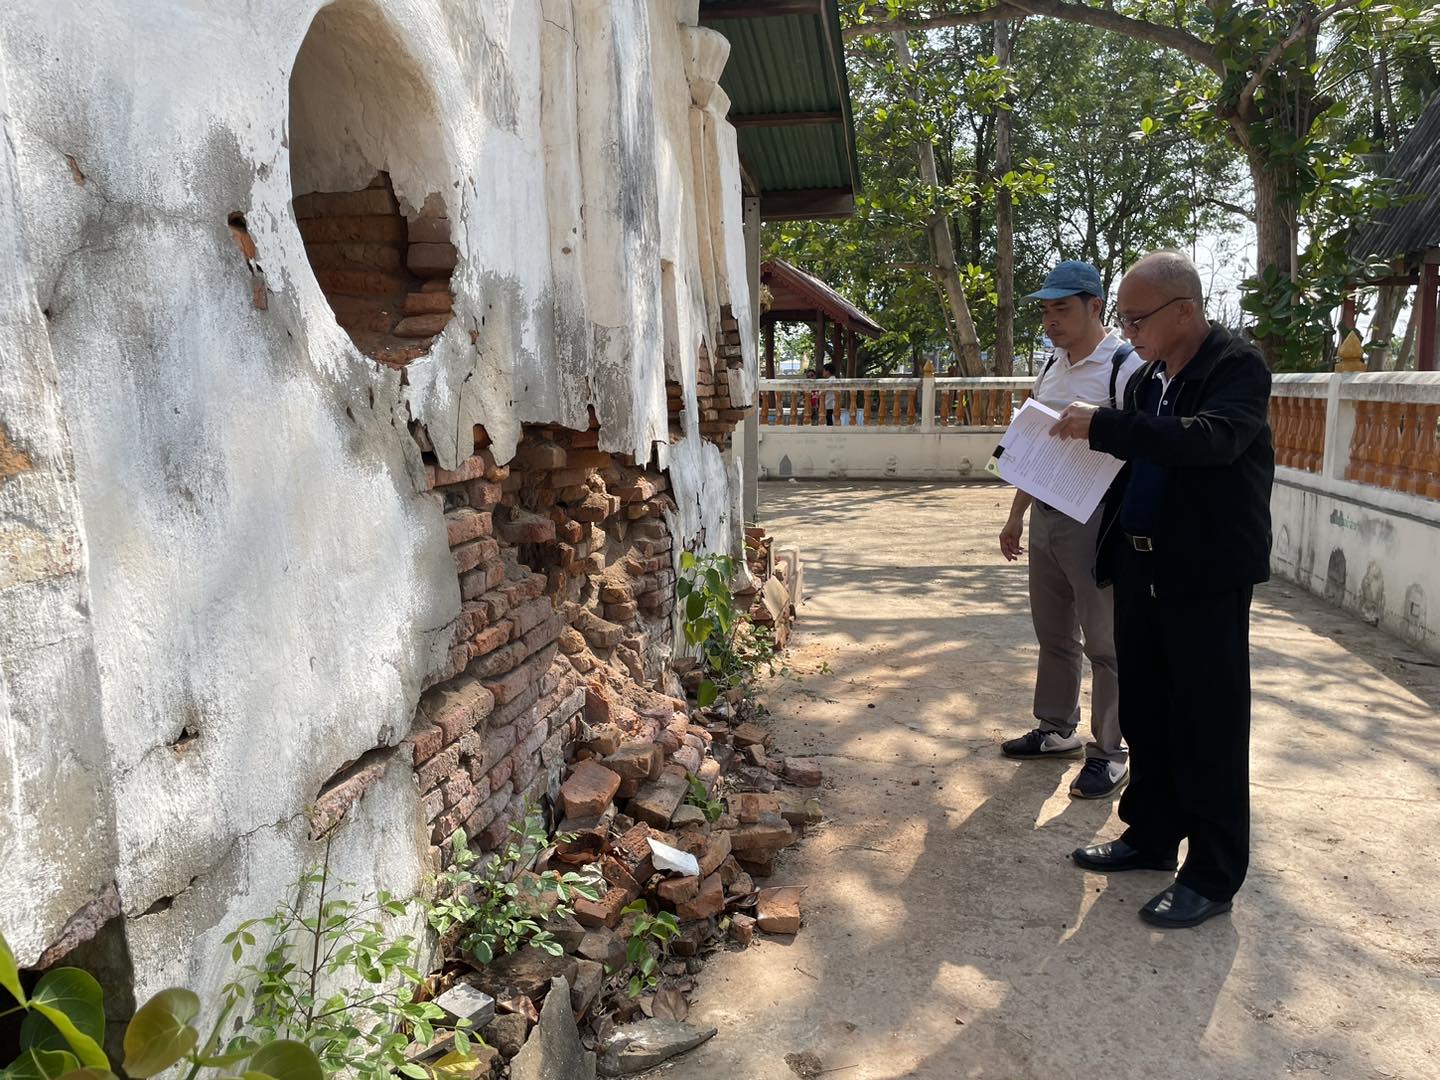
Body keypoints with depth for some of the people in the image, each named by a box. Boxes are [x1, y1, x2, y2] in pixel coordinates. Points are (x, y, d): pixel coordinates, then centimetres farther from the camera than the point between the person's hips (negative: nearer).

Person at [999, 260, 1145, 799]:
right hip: (1046, 516, 8)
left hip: (1097, 521, -8)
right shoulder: (1050, 367, 12)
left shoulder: (1125, 369, -13)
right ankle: (1057, 729, 34)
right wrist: (1016, 515, 18)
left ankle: (1109, 752, 17)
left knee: (1104, 643, 3)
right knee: (1054, 634, 18)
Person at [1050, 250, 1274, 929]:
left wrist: (1103, 426, -28)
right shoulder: (1147, 378, 11)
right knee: (1144, 715, 16)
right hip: (1140, 568, 8)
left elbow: (1211, 440, -29)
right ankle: (1151, 836, 32)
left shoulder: (1237, 366, -10)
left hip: (1206, 576, -7)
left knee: (1209, 725, 2)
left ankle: (1213, 874, 15)